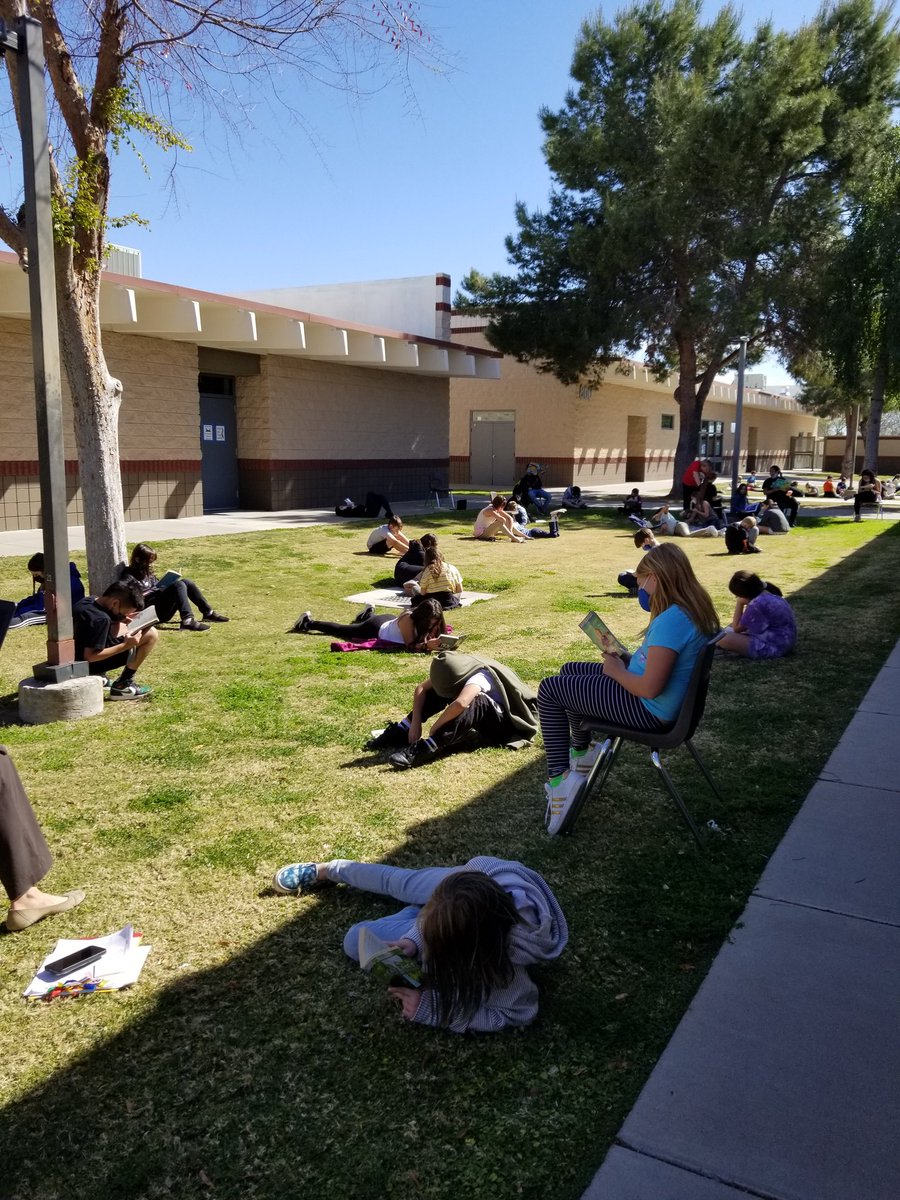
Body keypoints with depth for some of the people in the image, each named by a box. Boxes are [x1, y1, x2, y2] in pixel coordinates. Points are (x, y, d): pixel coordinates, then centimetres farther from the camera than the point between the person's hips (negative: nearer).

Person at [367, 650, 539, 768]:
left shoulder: (479, 677, -34)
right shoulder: (454, 674, -11)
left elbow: (460, 704, -52)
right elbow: (421, 688, -5)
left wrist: (435, 727, -38)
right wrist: (416, 722, -18)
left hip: (505, 724, -8)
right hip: (484, 721, 8)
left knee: (474, 703, -39)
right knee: (439, 691, -9)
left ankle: (423, 750, -49)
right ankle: (400, 733, -10)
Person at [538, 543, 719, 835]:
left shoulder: (671, 620, -29)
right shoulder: (695, 608, 1)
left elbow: (650, 688, -30)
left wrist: (615, 670, -13)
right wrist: (628, 660, 4)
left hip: (650, 711, -10)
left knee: (549, 689, -4)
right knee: (569, 671, 22)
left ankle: (559, 778, -6)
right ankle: (582, 751, 35)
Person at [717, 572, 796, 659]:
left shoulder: (756, 604, -21)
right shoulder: (771, 595, 8)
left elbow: (737, 628, -7)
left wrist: (739, 603, -4)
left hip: (774, 647, -10)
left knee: (725, 639, -19)